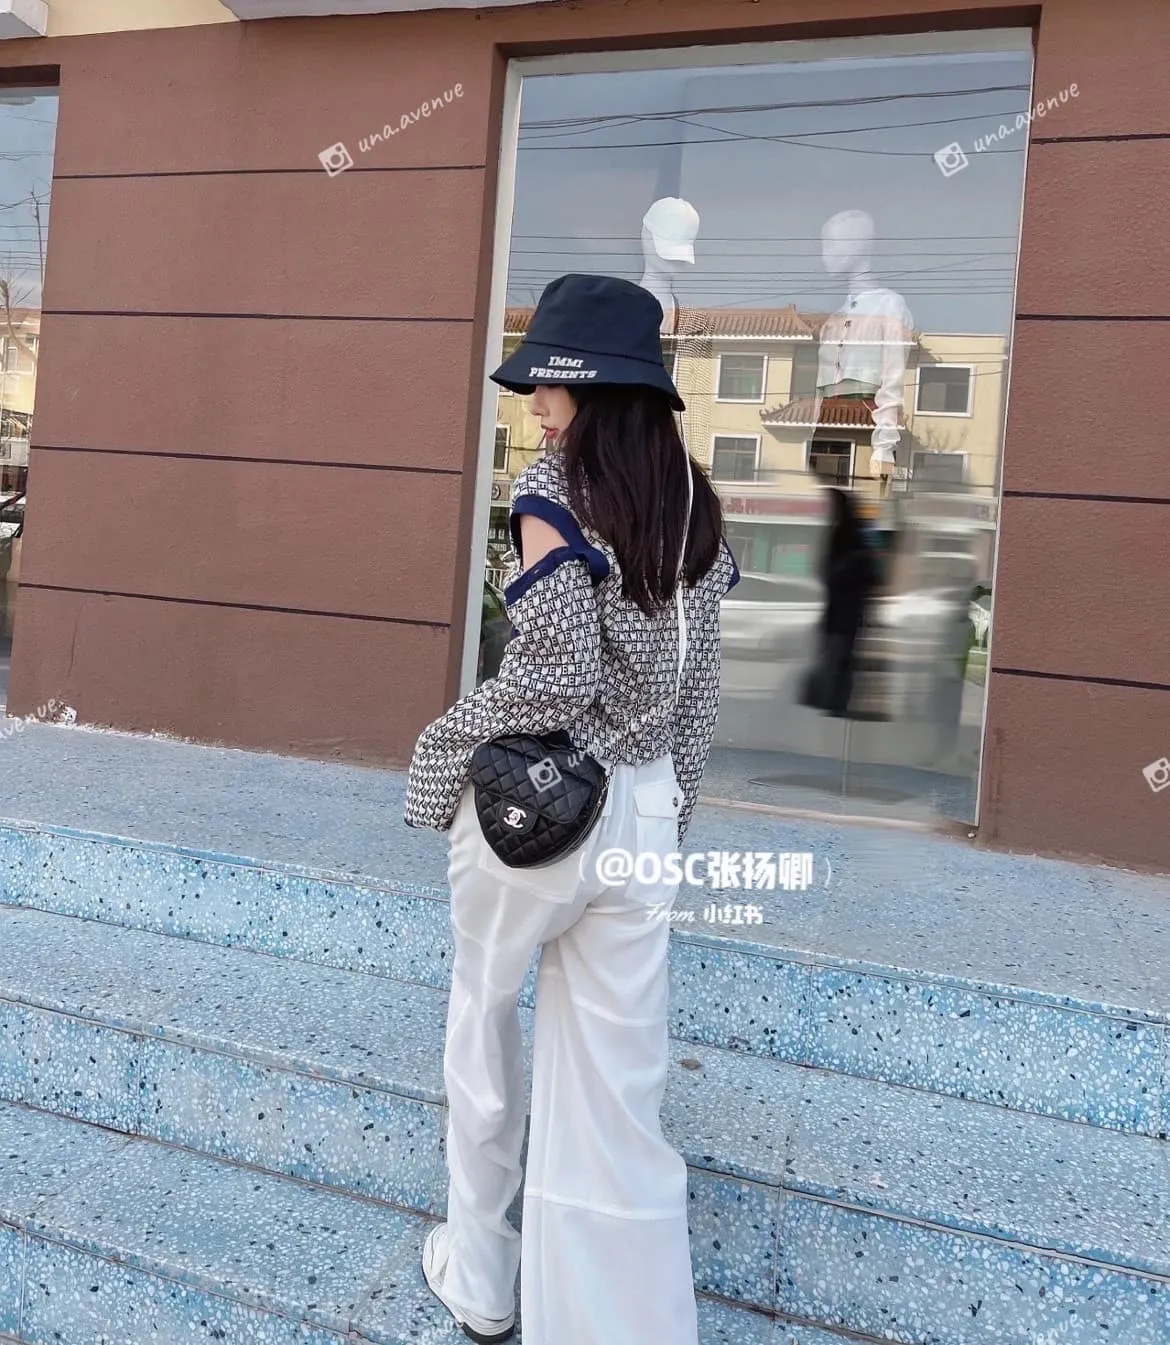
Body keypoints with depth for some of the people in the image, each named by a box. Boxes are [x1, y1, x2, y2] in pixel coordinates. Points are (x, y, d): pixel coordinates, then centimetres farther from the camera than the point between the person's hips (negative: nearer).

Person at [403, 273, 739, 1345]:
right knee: (616, 1089, 11)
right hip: (643, 813, 5)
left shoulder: (556, 485, -13)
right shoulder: (697, 505, 7)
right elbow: (699, 687, 10)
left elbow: (555, 674, -20)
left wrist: (445, 746, -4)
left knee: (485, 1025, 20)